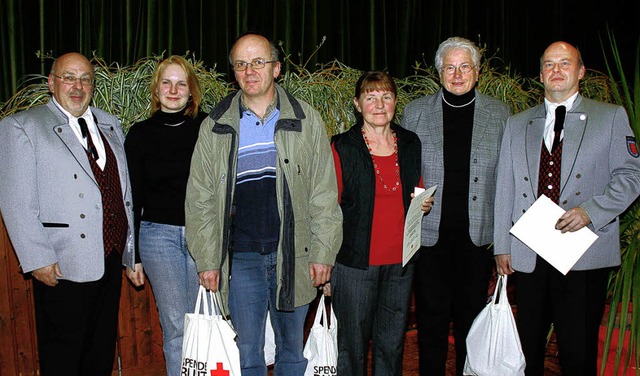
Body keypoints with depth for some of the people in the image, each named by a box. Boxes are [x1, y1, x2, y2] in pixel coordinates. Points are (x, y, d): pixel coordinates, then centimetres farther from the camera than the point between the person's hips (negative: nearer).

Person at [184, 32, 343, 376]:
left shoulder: (306, 121, 3)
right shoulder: (215, 128, 5)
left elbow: (324, 195, 3)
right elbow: (200, 199, 7)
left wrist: (323, 254, -2)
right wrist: (207, 260, 1)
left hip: (293, 256, 0)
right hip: (241, 258, 1)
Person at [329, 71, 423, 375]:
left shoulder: (410, 144, 8)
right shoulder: (343, 147, -4)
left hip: (400, 262, 4)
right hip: (355, 262, -3)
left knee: (392, 344, 13)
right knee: (353, 344, 6)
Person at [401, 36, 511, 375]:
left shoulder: (499, 113, 4)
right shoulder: (415, 112, 3)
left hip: (478, 234, 1)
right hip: (429, 233, 0)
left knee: (471, 316, 12)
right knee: (431, 318, 8)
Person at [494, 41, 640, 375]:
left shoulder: (611, 117, 7)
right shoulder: (517, 124, 14)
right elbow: (505, 189, 12)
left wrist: (590, 211, -15)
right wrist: (502, 246, 7)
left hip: (585, 257, -2)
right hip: (527, 256, 3)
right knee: (527, 348, 11)